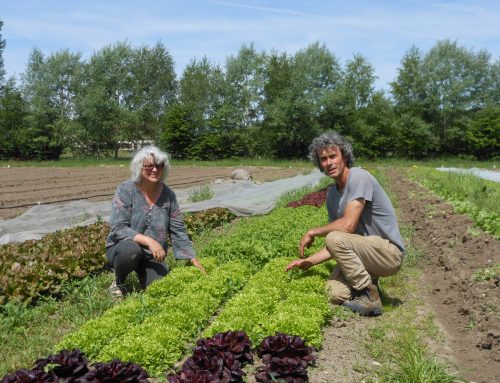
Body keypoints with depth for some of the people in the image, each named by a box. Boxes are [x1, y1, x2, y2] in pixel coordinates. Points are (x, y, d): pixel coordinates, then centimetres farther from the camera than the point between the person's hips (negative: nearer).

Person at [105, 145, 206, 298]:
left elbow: (178, 231, 0)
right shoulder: (126, 190, -15)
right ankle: (118, 282, -3)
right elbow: (118, 228, -23)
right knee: (132, 250, -36)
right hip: (122, 248, -2)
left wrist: (194, 259, -5)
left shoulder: (168, 195, -6)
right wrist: (148, 241, -34)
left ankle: (143, 274, 19)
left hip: (152, 256, 3)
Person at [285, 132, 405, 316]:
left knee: (335, 239, -28)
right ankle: (368, 279, 14)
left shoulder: (359, 177, -17)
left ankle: (370, 298, -12)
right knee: (335, 295, -15)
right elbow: (335, 248, 10)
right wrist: (309, 261, 0)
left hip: (390, 252, -6)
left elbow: (348, 225, -26)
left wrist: (312, 232, -12)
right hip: (367, 253, 7)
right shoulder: (332, 195, 7)